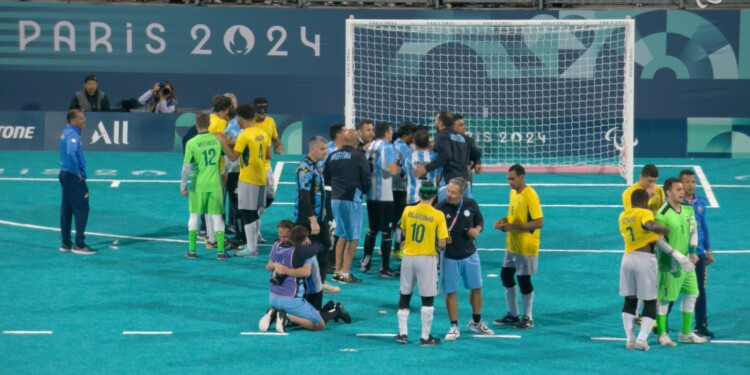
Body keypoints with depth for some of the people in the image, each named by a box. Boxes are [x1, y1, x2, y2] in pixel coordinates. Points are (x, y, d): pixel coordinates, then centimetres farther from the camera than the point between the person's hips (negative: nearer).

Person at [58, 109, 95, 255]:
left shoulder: (67, 133, 13)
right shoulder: (73, 135, -17)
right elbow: (71, 154, -32)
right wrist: (77, 173, -22)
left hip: (65, 175, 10)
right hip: (73, 177, -10)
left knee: (67, 210, 12)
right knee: (82, 210, -7)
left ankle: (66, 244, 17)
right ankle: (79, 245, -7)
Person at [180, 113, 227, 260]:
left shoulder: (192, 143, -11)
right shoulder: (217, 139, -3)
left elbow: (186, 166, -11)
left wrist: (183, 185, -3)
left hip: (198, 185, -1)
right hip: (215, 184, 1)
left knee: (194, 216, 12)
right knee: (217, 217, 6)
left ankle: (192, 250, 12)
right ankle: (221, 251, 1)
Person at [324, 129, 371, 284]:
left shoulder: (332, 156, 6)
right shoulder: (358, 156, -11)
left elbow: (326, 177, 11)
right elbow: (366, 178, -8)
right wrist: (364, 190, 13)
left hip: (335, 199, 6)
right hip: (352, 199, -6)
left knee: (342, 235, 18)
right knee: (352, 238, 1)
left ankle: (338, 271, 19)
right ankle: (345, 273, -1)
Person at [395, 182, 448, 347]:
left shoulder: (408, 211, -2)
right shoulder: (438, 215, -11)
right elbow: (442, 243, -12)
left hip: (408, 257, 3)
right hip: (427, 259, -3)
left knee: (404, 296, 15)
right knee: (427, 299, 4)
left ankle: (403, 334, 16)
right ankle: (425, 337, 6)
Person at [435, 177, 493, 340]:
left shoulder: (471, 204, -9)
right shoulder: (440, 209, -18)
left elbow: (480, 220, 8)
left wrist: (477, 230, -12)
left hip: (470, 255, 3)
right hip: (449, 257, -3)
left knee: (476, 288, 13)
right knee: (451, 292, 2)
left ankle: (476, 322, 32)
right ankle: (454, 327, 15)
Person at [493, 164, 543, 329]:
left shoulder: (530, 195, -19)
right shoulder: (513, 192, 7)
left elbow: (539, 222, -23)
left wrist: (513, 226, -26)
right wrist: (504, 221, -1)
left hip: (526, 247, -9)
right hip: (512, 245, 9)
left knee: (524, 280, 0)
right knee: (506, 276, 13)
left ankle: (528, 318, 13)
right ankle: (513, 315, 25)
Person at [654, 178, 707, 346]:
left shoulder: (688, 210, 5)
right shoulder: (661, 215, -19)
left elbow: (693, 231, 13)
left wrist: (693, 251, 0)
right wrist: (676, 257, -19)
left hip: (686, 261, 8)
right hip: (669, 264, -8)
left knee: (692, 294, 14)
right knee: (664, 298, 1)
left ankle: (686, 333, 25)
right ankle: (662, 335, 12)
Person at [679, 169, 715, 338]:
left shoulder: (701, 202, 6)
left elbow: (704, 226, 15)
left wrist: (708, 250, 15)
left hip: (697, 253, 4)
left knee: (700, 290, 7)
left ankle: (701, 325, 16)